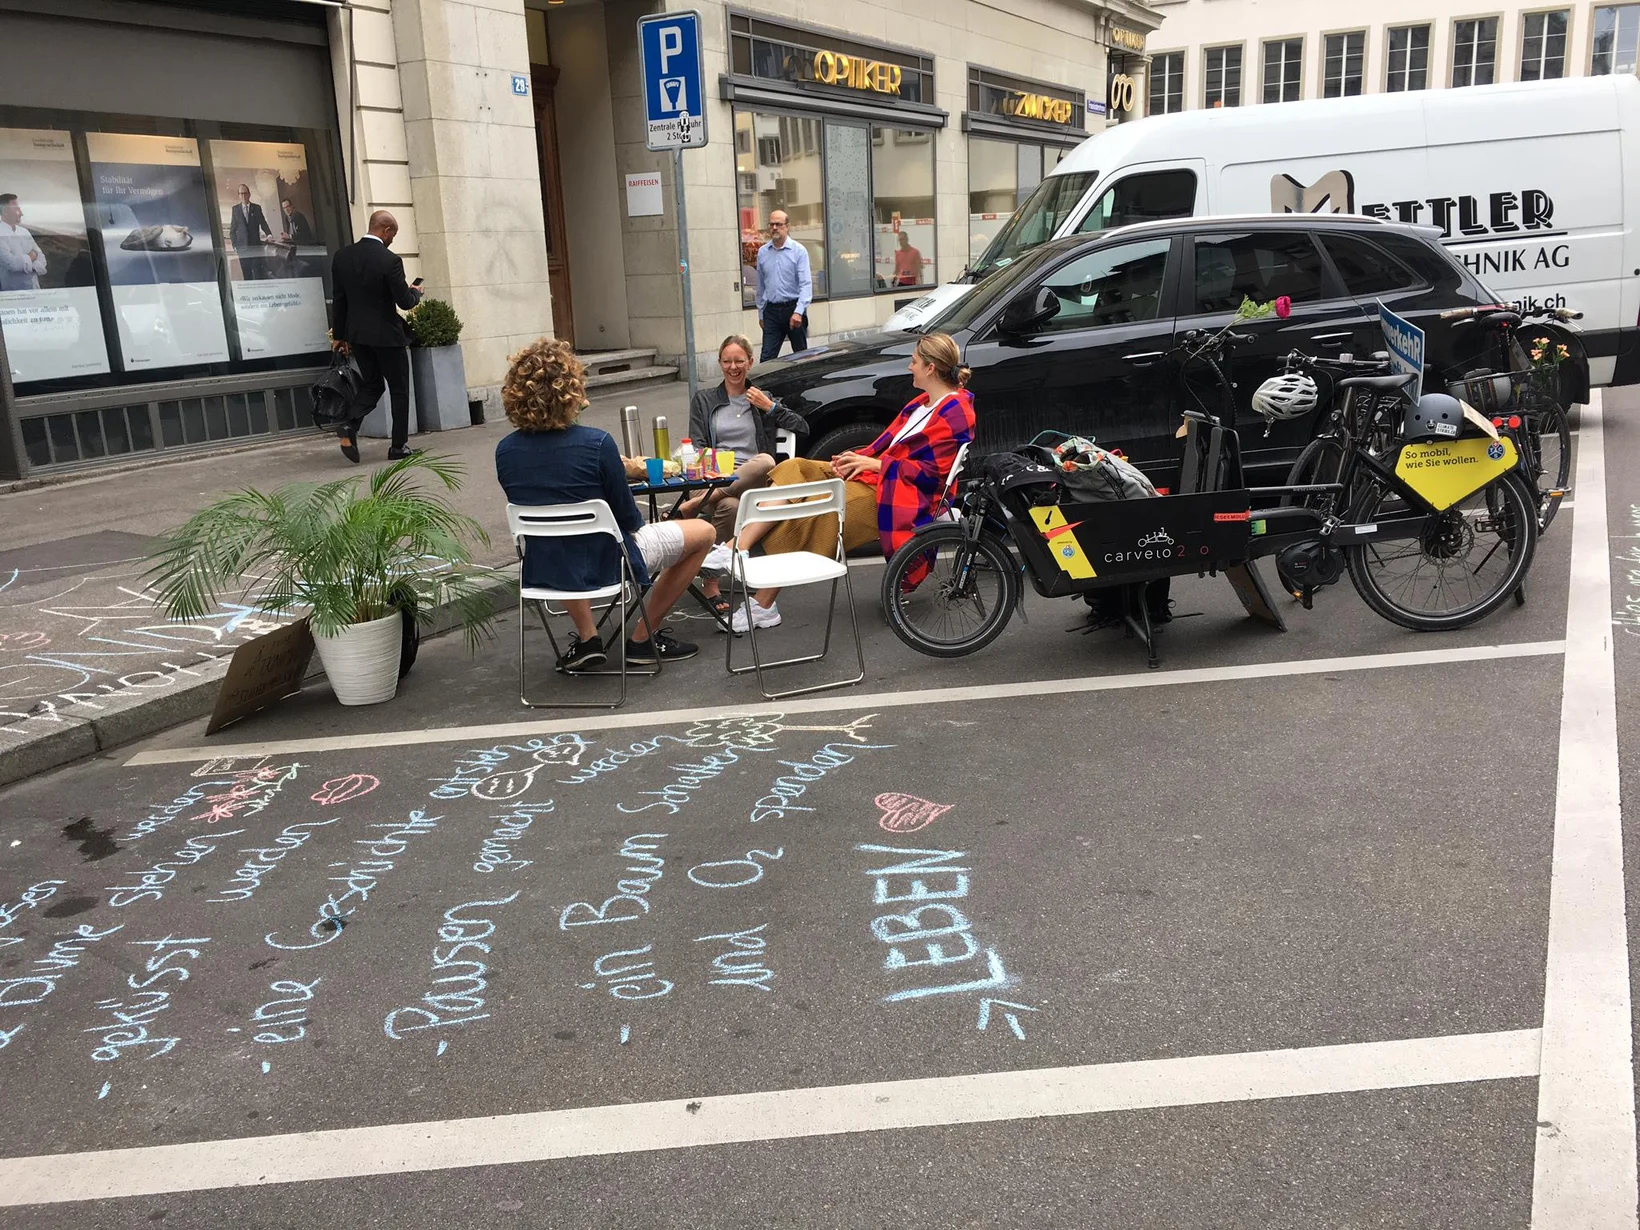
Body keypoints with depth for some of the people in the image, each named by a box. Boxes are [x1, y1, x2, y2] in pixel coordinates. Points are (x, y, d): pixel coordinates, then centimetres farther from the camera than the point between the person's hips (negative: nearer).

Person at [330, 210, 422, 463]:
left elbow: (339, 299, 7)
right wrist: (416, 292, 9)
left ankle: (350, 426, -5)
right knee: (399, 390, 8)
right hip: (387, 335, -6)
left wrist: (340, 335, 14)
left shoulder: (342, 256, 1)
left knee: (372, 384, 18)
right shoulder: (390, 261, -17)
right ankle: (398, 447, 11)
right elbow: (405, 302, -14)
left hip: (357, 334, 6)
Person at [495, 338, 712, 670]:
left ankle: (586, 638, 28)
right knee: (702, 532, 15)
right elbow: (629, 520, -12)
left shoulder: (505, 453, -8)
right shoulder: (596, 444, -23)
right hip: (604, 567, -5)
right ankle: (643, 639, 19)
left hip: (544, 572, 5)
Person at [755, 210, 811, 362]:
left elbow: (806, 284, -12)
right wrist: (761, 313, 16)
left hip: (793, 309, -3)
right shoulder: (762, 252, 7)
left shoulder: (799, 251, -6)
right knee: (767, 356, -5)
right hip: (772, 310, 3)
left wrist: (798, 312, -23)